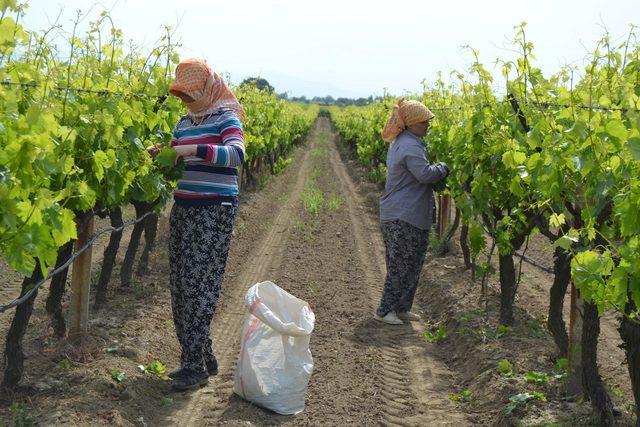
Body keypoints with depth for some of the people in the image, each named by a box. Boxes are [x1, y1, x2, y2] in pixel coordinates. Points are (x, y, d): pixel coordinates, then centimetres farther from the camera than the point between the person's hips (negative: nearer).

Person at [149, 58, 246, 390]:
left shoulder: (226, 119, -5)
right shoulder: (184, 123, 15)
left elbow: (236, 154, -23)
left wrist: (195, 149, -29)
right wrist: (160, 157, 2)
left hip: (214, 211, -8)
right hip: (183, 209, 8)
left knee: (200, 284, -8)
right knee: (179, 284, 7)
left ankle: (195, 366, -2)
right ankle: (202, 356, 19)